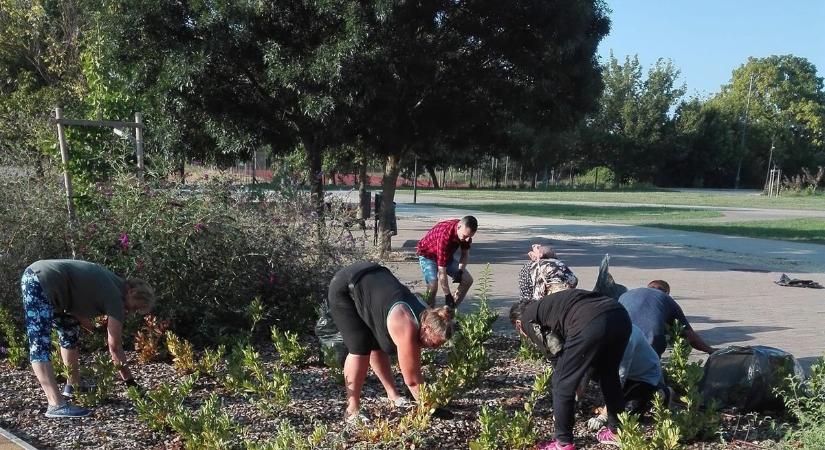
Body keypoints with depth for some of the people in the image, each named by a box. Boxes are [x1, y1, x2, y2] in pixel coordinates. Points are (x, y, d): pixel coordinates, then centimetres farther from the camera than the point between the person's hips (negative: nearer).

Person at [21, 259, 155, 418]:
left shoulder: (112, 284, 15)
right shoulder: (116, 296, -11)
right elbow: (115, 345, -8)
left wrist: (96, 330, 4)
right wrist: (129, 379, -1)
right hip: (39, 283, -10)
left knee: (70, 331, 19)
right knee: (40, 344, -15)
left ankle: (73, 385, 28)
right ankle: (56, 404, -19)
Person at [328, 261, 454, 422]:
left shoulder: (425, 316, -9)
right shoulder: (407, 329, -33)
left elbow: (414, 373, -1)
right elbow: (412, 379, -24)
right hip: (343, 288, -8)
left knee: (377, 346, 9)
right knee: (360, 349, -15)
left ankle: (393, 395, 21)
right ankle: (352, 411, -7)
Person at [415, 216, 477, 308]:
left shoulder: (466, 231, -21)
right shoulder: (444, 235, -41)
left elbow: (465, 254, 0)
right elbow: (442, 272, -37)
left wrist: (460, 271, -18)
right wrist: (447, 296, -33)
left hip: (447, 254, 7)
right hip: (427, 254, -7)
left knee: (468, 279, -3)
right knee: (433, 285, -30)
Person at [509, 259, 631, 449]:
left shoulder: (527, 317, 18)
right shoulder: (548, 304, 40)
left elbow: (555, 351, 12)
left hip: (591, 325, -8)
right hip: (620, 315, 8)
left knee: (562, 384, 12)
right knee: (609, 375, 31)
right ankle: (616, 430, 44)